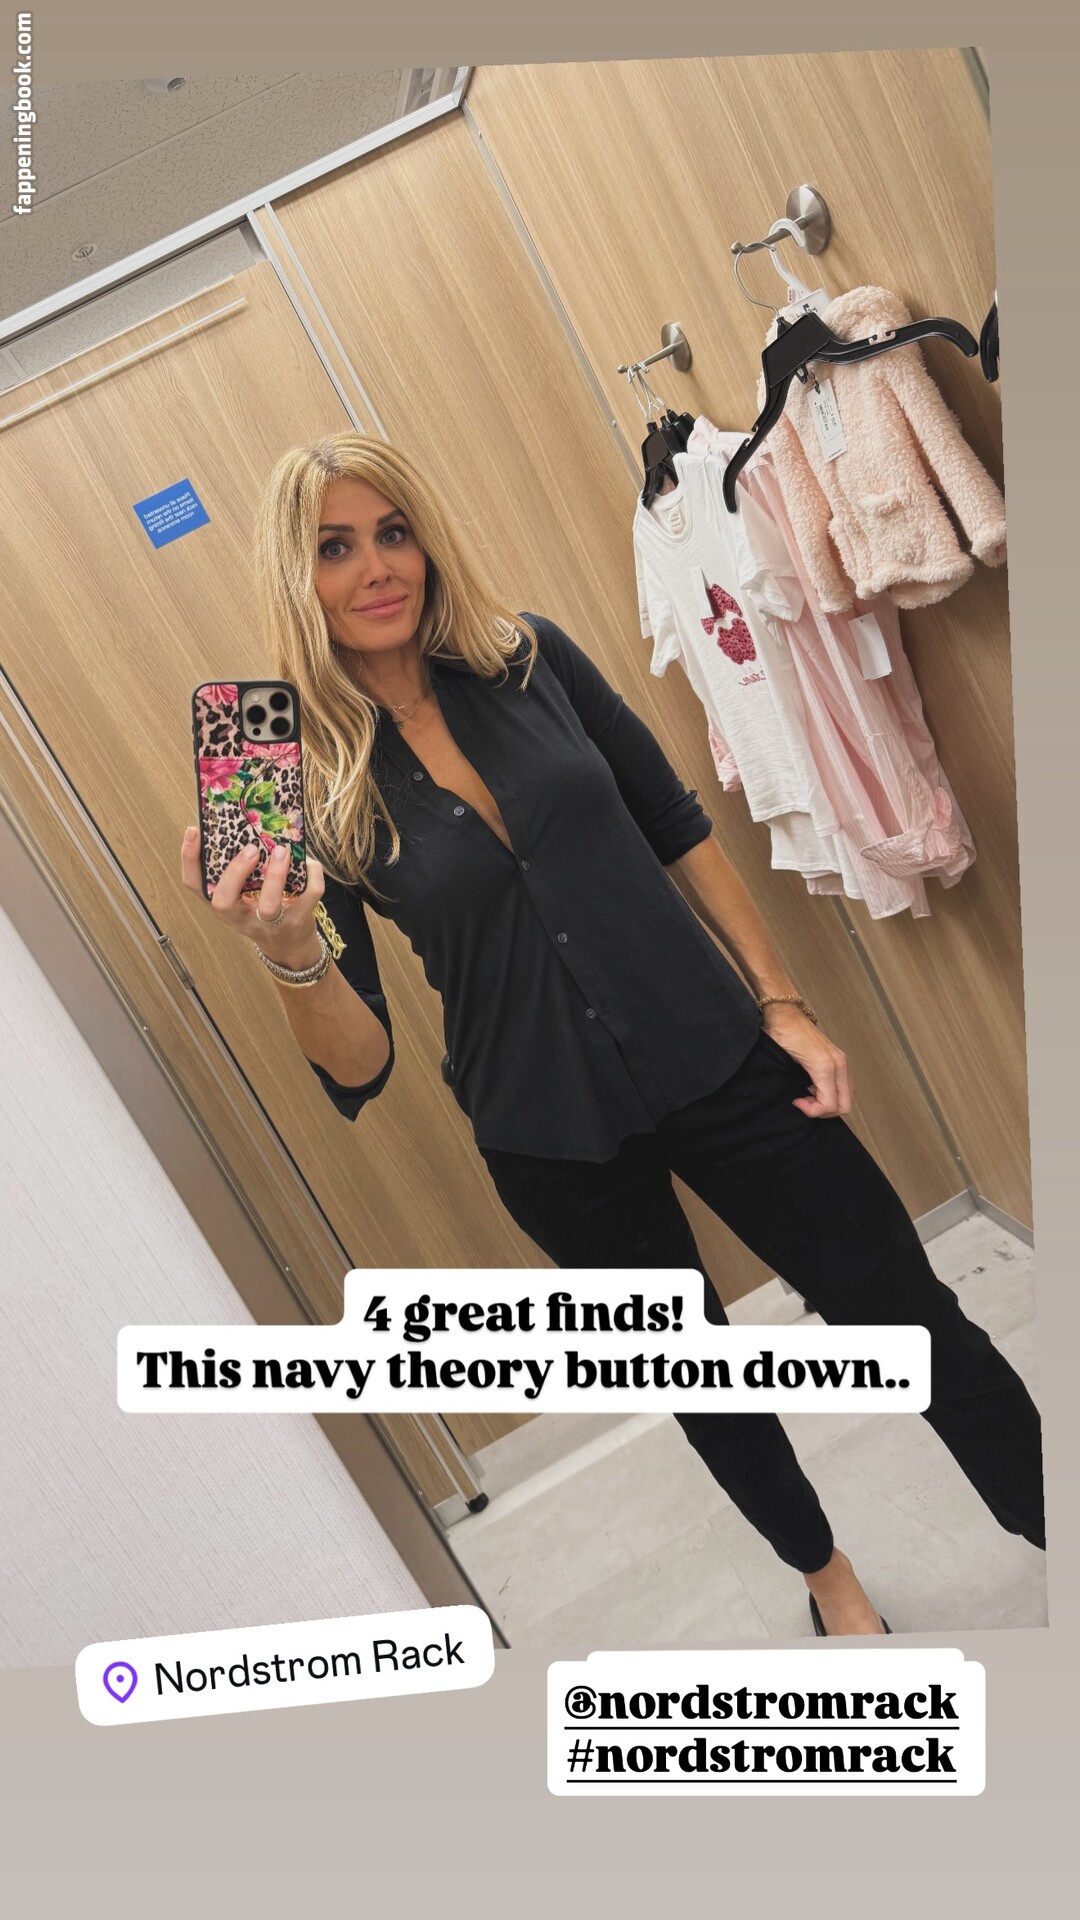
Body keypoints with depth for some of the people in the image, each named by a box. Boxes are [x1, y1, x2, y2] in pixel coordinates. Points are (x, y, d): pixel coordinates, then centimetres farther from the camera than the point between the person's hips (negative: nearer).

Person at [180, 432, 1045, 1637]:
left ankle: (1056, 1540, 35)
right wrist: (285, 951, -31)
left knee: (909, 1321, 8)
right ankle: (825, 1573, 50)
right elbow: (359, 1068, -12)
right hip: (553, 1143, 0)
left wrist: (781, 1001, 2)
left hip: (714, 1061, 1)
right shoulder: (306, 780, -10)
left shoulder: (527, 658, -5)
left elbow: (678, 832, 4)